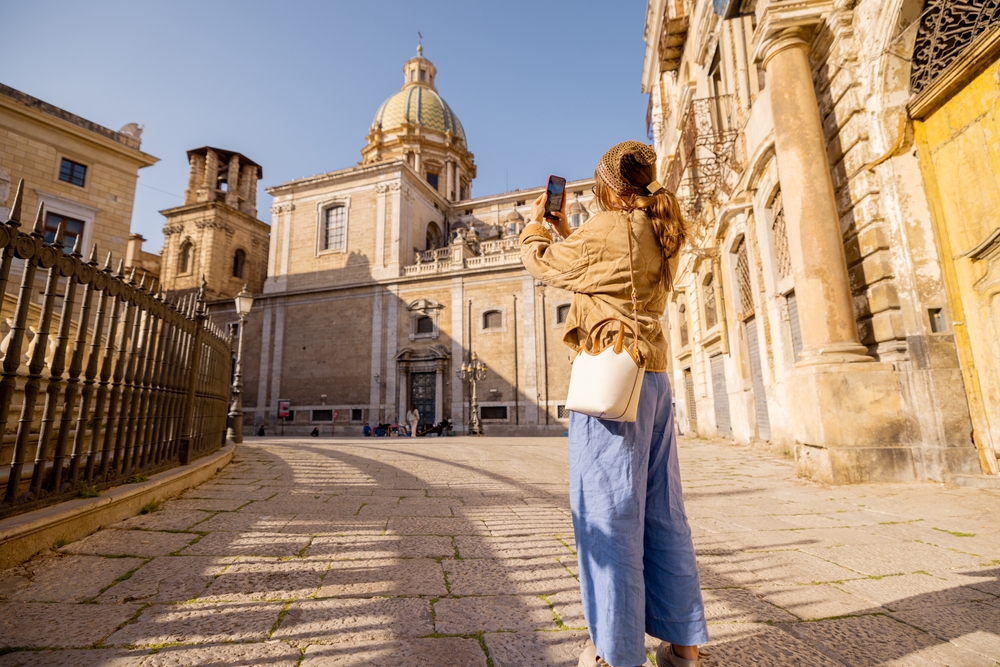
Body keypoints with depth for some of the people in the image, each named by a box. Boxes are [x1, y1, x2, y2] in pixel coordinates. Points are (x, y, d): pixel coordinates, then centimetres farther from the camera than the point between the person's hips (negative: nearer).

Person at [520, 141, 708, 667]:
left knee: (608, 513, 0)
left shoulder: (607, 228, -8)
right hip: (653, 377, 9)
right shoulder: (660, 233, 18)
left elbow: (543, 264, 3)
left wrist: (535, 224, 21)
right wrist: (563, 228, 31)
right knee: (661, 511, 14)